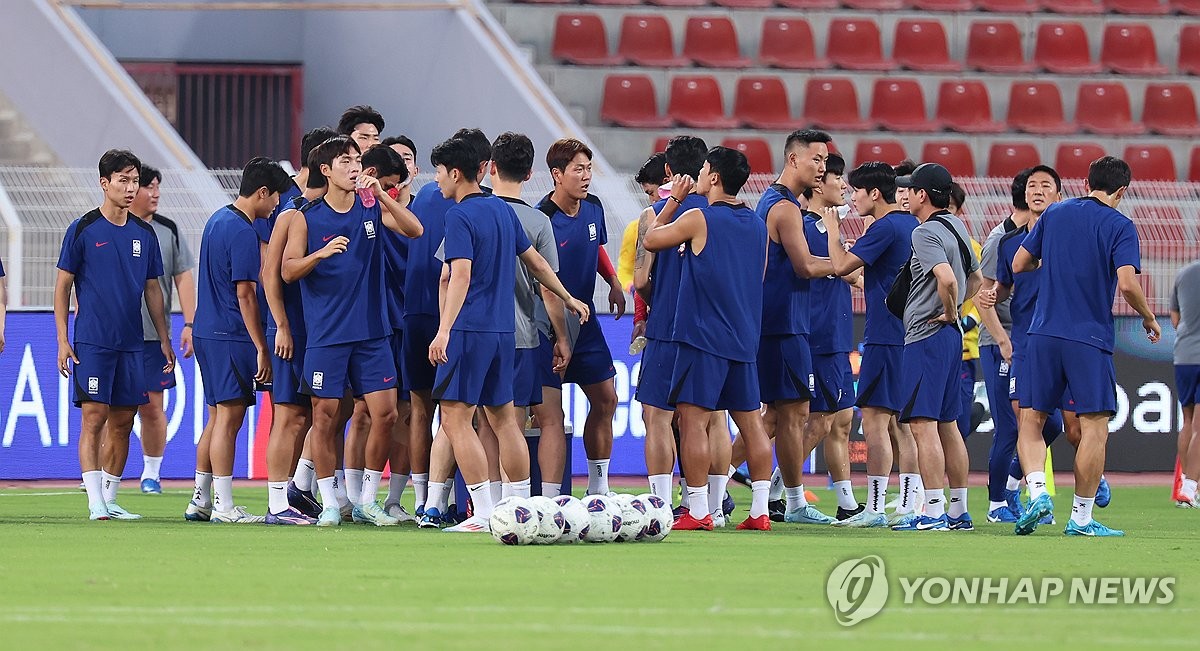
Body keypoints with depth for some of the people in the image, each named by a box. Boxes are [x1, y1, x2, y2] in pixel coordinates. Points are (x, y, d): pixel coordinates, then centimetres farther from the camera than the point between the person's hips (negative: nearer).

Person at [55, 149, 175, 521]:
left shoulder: (144, 234, 11)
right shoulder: (82, 231, -2)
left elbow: (152, 289, 18)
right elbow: (63, 286, 0)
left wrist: (164, 339, 14)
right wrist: (62, 341, -6)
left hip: (131, 344, 5)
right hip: (91, 343, -5)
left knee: (122, 423, 6)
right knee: (94, 418, -10)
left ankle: (110, 500, 14)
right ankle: (96, 503, -12)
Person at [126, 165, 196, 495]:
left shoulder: (169, 230, 8)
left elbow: (183, 278, 11)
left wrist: (190, 324, 3)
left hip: (154, 335, 2)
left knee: (152, 406, 2)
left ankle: (151, 473, 13)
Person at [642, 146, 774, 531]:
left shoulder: (699, 220, -9)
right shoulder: (758, 225, 10)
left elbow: (651, 240, 4)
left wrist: (673, 201, 14)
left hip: (703, 336, -7)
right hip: (745, 339, 7)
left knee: (693, 419, -5)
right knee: (749, 420, 8)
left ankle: (698, 512, -8)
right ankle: (760, 510, 6)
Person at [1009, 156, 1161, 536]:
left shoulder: (1054, 214, 9)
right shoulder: (1119, 226, -4)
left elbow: (1019, 265, 13)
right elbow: (1127, 284, -15)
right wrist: (1149, 319, 1)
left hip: (1043, 334, 4)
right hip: (1090, 340, -4)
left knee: (1032, 420, 12)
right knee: (1094, 427, 0)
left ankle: (1037, 491, -9)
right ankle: (1081, 517, -2)